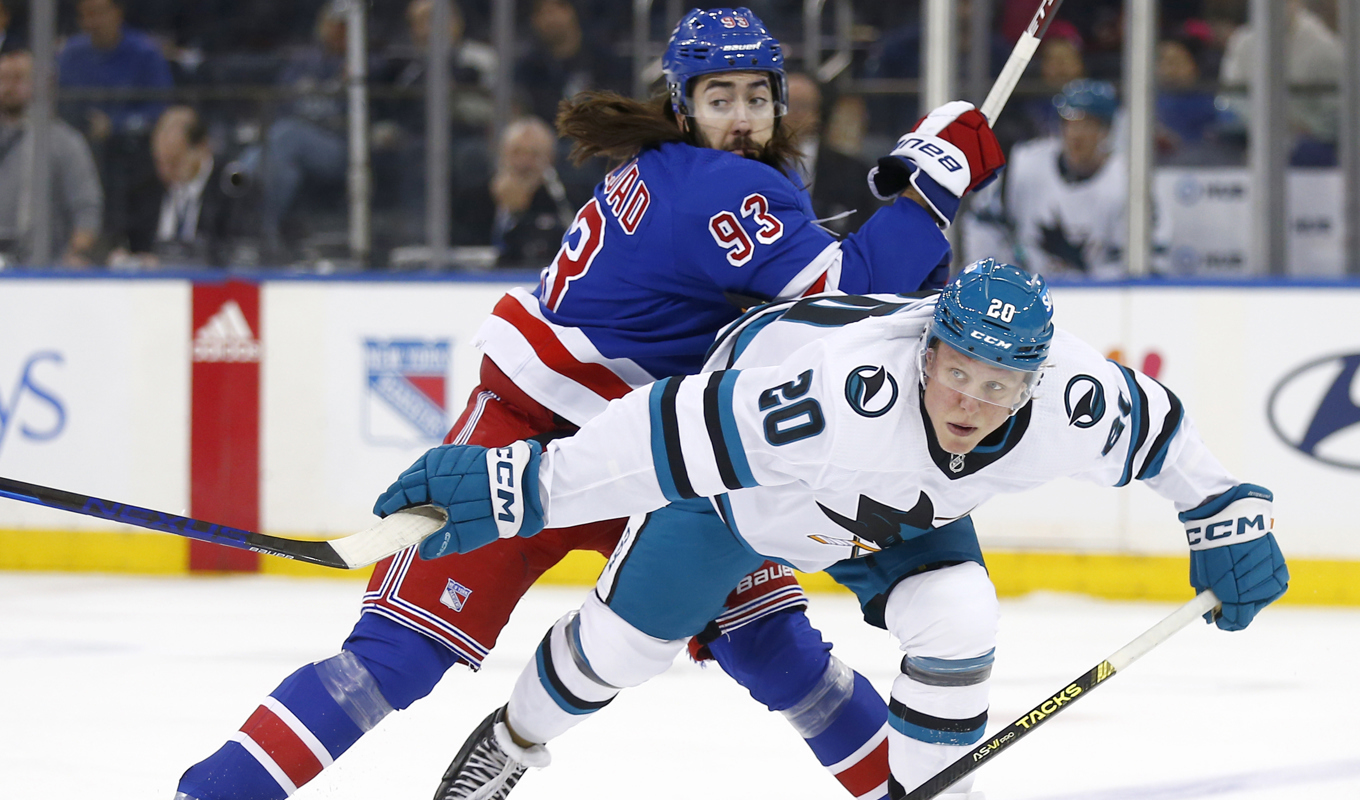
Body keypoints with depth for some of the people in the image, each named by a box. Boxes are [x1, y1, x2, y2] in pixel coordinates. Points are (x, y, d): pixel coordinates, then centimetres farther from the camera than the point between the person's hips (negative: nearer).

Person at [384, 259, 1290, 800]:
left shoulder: (1070, 401, -32)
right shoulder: (846, 388, -49)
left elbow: (1157, 427, -8)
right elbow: (671, 434, -48)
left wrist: (1228, 517, 0)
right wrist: (516, 485, -49)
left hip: (900, 514, 4)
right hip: (743, 477, -4)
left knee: (956, 621, -19)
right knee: (627, 637, 2)